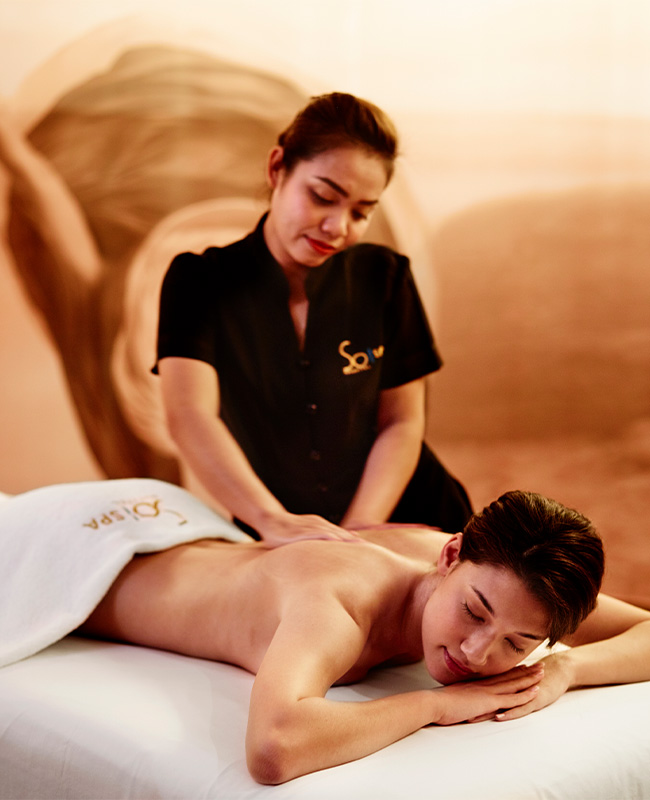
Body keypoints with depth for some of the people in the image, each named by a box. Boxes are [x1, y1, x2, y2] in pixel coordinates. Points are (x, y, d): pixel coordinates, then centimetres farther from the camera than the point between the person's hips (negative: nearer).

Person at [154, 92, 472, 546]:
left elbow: (402, 422, 2)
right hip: (275, 544, 0)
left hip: (404, 521, 0)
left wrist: (357, 531, -13)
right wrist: (274, 522, -36)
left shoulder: (384, 278, 0)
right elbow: (189, 416, -21)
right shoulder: (201, 282, -6)